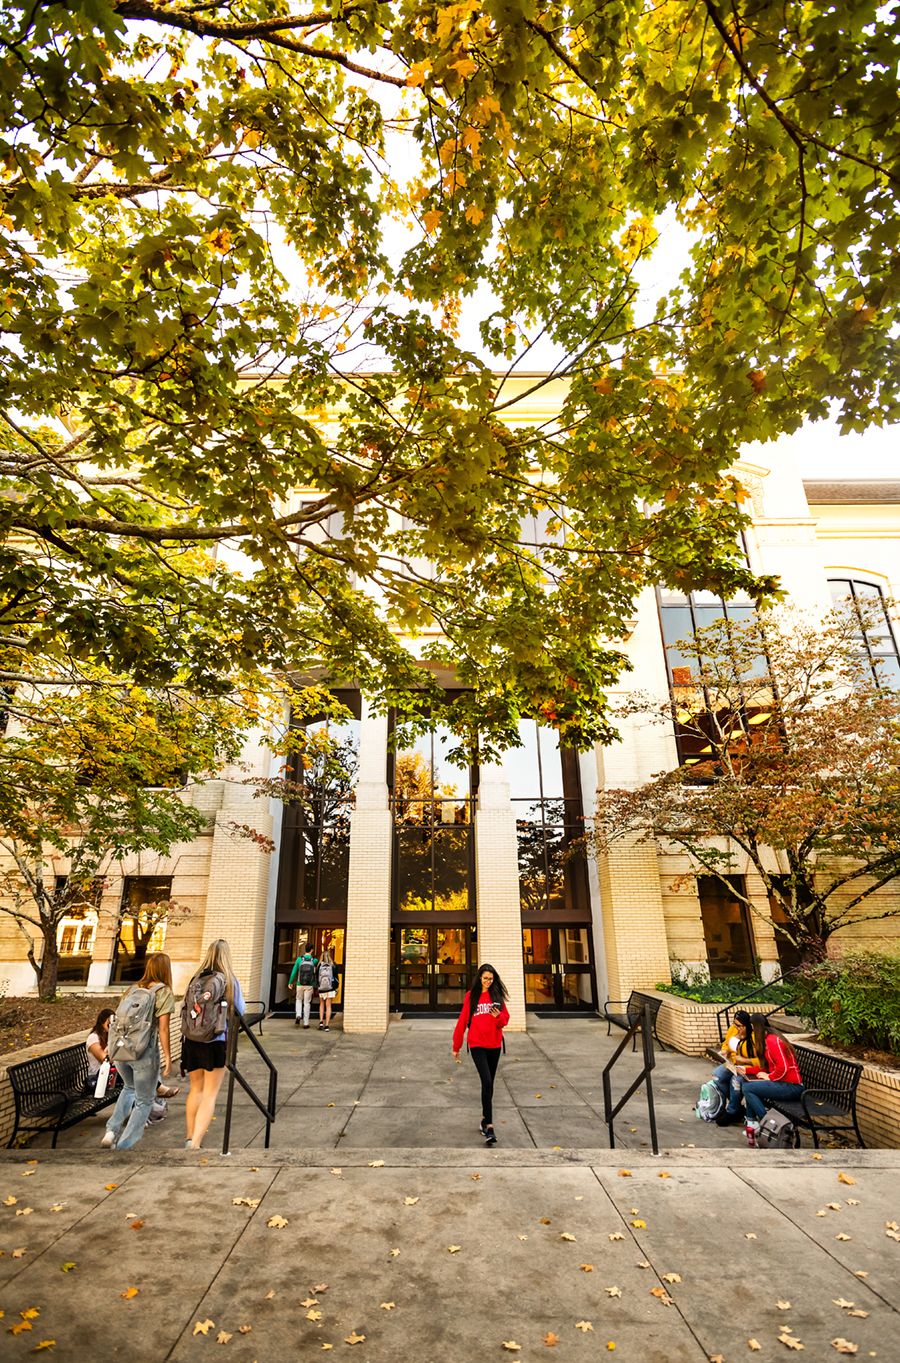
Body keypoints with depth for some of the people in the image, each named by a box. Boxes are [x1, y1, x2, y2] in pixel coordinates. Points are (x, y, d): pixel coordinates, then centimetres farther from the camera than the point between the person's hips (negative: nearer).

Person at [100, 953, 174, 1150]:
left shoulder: (134, 989, 8)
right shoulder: (164, 992, -8)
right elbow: (163, 1029, -11)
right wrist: (167, 1056, -4)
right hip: (144, 1052, -6)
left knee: (129, 1088, 32)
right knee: (144, 1100, 14)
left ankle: (112, 1130, 20)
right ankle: (123, 1146, 16)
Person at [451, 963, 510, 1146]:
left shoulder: (497, 995, 4)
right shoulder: (471, 996, -4)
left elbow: (505, 1018, 6)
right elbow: (462, 1021, -1)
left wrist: (498, 1016, -17)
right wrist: (456, 1047, 1)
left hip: (494, 1044, 3)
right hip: (477, 1045, -3)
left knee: (489, 1084, 13)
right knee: (487, 1082, -14)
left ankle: (485, 1119, 29)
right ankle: (489, 1126, -12)